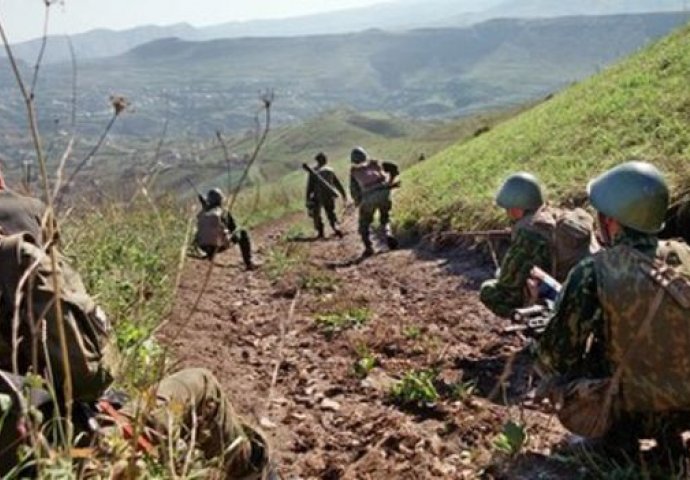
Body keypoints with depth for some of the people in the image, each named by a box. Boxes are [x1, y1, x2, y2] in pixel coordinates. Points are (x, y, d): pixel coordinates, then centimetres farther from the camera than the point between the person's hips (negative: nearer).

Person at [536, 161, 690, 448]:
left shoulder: (593, 273, -19)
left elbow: (557, 354, -11)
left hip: (622, 410, -5)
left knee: (547, 362, 14)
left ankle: (615, 433, 6)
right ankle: (666, 432, 18)